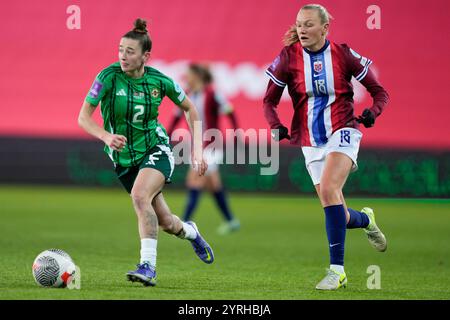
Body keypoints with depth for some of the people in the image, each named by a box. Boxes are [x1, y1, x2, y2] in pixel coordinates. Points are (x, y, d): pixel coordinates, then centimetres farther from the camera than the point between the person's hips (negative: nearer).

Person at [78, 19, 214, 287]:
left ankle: (148, 266, -30)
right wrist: (106, 136, -36)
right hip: (124, 157, 2)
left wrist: (198, 150, 0)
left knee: (140, 195, -32)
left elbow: (190, 109, 7)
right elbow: (83, 117, -16)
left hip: (156, 149, -1)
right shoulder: (109, 77, -15)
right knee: (165, 223, 5)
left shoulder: (160, 81, -10)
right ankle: (190, 232, 43)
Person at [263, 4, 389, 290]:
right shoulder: (288, 58, -3)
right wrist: (276, 126, -14)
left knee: (328, 189, -28)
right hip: (310, 142, 3)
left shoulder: (343, 54, -6)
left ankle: (337, 270, -22)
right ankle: (366, 219, 41)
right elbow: (269, 101, 5)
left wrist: (372, 112, -19)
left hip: (342, 132, -3)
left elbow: (379, 91, 2)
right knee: (339, 216, 2)